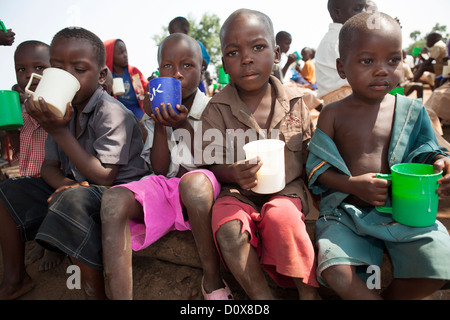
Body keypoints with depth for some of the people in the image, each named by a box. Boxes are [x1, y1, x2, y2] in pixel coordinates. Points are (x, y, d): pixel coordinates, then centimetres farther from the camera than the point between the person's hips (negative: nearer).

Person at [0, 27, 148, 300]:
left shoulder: (112, 113, -18)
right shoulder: (63, 111, 6)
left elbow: (104, 178, -24)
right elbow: (49, 166, 8)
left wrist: (60, 131, -25)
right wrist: (64, 183, -17)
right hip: (76, 188, 9)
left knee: (73, 200, -38)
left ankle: (97, 292, -22)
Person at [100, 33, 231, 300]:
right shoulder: (156, 114, 11)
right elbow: (160, 169, 4)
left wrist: (185, 126, -11)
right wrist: (159, 126, -8)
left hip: (202, 189, -3)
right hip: (165, 187, 3)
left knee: (194, 181, -39)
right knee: (114, 199, -25)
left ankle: (213, 281, -17)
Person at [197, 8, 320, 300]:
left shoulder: (294, 103, 4)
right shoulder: (217, 109, -1)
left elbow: (310, 155, 13)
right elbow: (212, 165, -4)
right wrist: (234, 174, -24)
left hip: (286, 191, 1)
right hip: (238, 193, 0)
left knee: (282, 217, -31)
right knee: (228, 228, -30)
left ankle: (309, 292, -11)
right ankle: (261, 296, -12)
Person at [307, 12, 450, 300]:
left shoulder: (412, 110, 7)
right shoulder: (333, 114, 0)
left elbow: (426, 154, 13)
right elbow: (318, 169, -2)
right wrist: (353, 185, -18)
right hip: (346, 211, -2)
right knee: (337, 275, -26)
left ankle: (391, 295, 14)